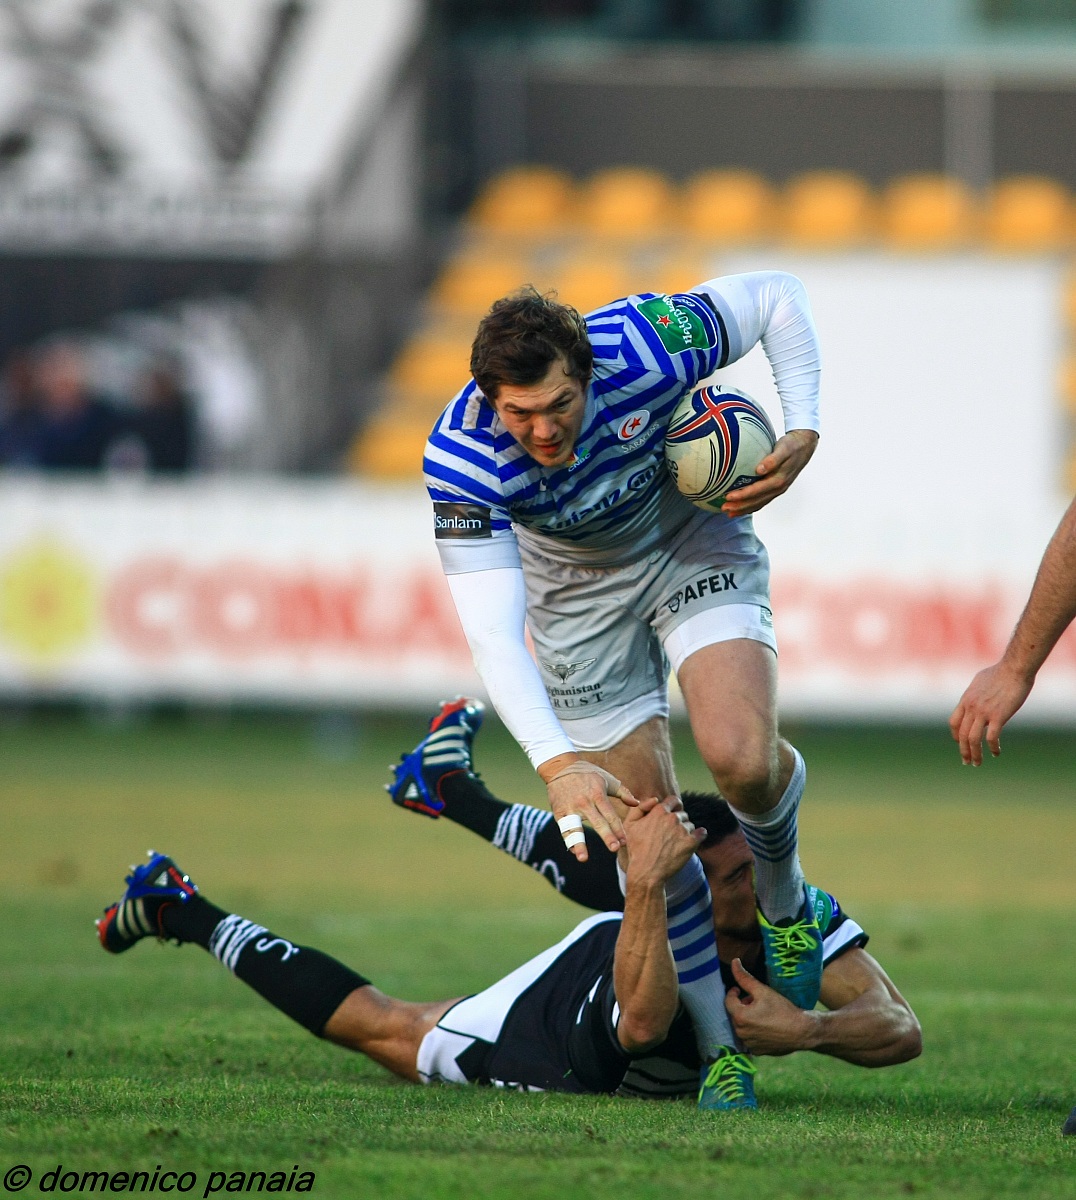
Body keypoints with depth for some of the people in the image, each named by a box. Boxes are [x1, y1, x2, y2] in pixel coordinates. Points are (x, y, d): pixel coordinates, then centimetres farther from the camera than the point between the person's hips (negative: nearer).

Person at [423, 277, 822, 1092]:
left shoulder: (648, 348, -34)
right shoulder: (459, 460, -33)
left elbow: (776, 297, -14)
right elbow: (492, 634, -37)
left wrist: (803, 432, -23)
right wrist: (557, 762, -50)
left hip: (695, 545, -1)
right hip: (577, 591, 1)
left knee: (741, 760, -25)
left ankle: (785, 900, 7)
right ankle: (719, 1043, 16)